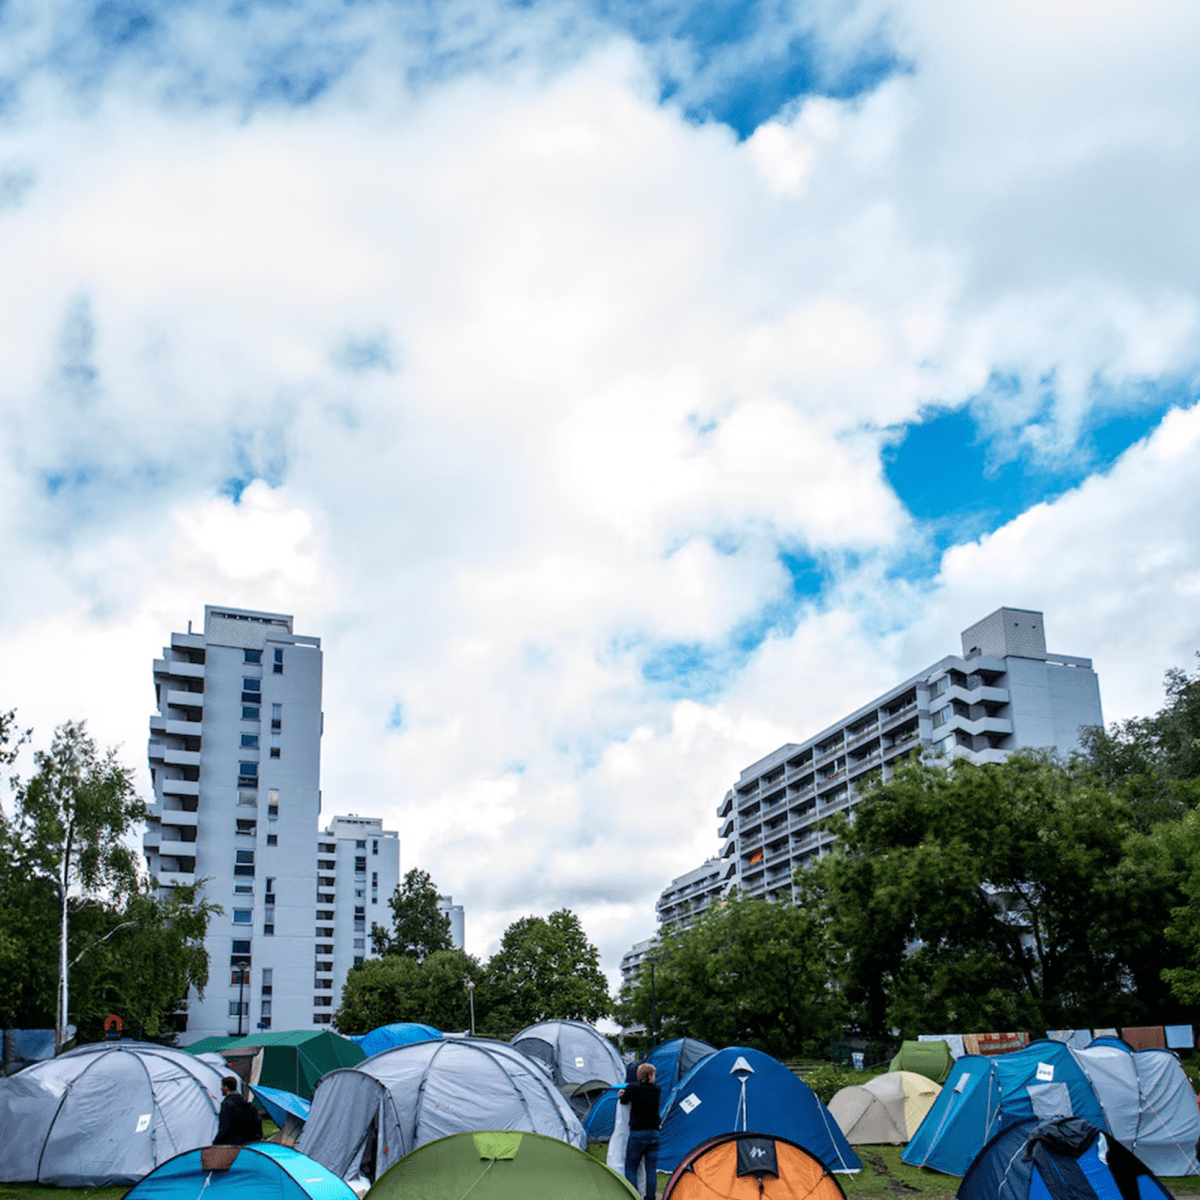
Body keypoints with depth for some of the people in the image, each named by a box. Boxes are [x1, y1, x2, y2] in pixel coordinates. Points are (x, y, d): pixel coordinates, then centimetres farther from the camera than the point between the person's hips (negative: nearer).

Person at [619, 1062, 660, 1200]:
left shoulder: (632, 1088, -9)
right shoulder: (657, 1089, 2)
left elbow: (623, 1101, 8)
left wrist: (623, 1094, 30)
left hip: (637, 1134, -3)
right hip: (654, 1134, 3)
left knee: (630, 1168, 7)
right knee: (651, 1169, 11)